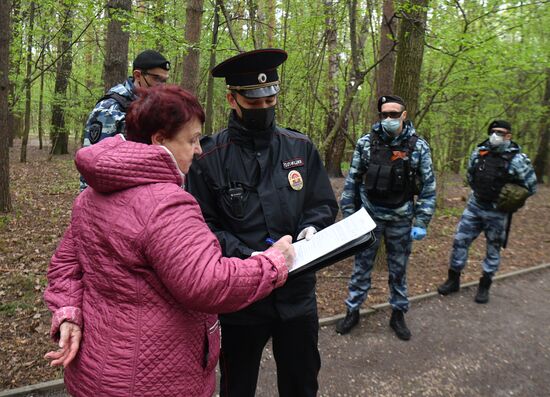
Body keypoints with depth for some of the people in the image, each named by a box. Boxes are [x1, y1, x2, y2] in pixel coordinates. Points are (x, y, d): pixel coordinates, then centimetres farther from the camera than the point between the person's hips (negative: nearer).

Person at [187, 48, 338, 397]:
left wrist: (312, 229, -13)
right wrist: (246, 256, -21)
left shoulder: (302, 148, 1)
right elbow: (204, 225, -7)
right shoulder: (209, 157, -8)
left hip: (298, 292, 3)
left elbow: (325, 206, 8)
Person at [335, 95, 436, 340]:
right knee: (361, 266, 11)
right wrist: (348, 214, -1)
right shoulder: (366, 143, -5)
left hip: (400, 220, 0)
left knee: (398, 269, 14)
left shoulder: (418, 146, -6)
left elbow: (428, 187, -3)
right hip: (369, 216, 0)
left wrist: (421, 223, -7)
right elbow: (352, 180, 1)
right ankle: (353, 311, 27)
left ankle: (398, 314, 32)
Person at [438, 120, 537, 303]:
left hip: (497, 213, -4)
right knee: (460, 240, 3)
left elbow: (530, 187, -7)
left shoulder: (517, 159, -15)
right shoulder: (479, 152, -2)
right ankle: (453, 280, 16)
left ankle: (484, 286, 25)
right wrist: (479, 192, 12)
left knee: (493, 250, 10)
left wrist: (511, 199, -5)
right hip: (474, 206, 4)